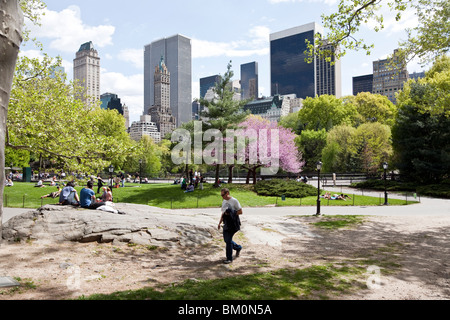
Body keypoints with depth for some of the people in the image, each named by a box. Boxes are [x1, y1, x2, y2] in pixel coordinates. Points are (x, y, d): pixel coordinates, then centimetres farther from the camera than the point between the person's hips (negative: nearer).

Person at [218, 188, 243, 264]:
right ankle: (238, 247, 36)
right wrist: (219, 223, 17)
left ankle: (229, 258, 0)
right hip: (226, 224, 8)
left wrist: (231, 213, -18)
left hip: (233, 224, -8)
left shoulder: (234, 201, -8)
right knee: (226, 240, 11)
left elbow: (240, 212, -10)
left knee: (228, 240, -10)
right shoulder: (224, 202, 14)